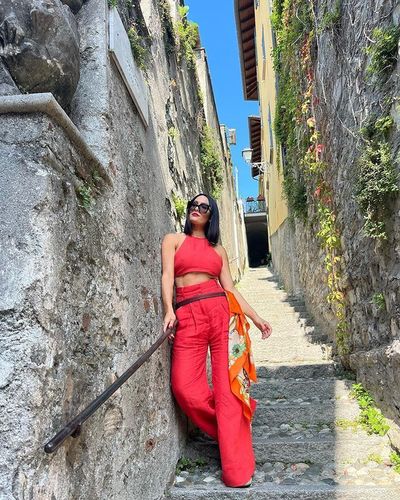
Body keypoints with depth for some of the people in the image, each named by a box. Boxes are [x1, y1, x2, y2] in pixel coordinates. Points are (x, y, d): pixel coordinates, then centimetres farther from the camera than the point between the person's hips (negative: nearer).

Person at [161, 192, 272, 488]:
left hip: (221, 311, 1)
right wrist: (169, 310, -16)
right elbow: (168, 275, -1)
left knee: (227, 385, -4)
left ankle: (237, 469, 4)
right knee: (185, 386, -10)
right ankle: (231, 431, 18)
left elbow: (231, 288, 16)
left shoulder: (218, 249, 19)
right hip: (187, 316, -1)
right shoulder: (173, 240, 14)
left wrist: (256, 318, 10)